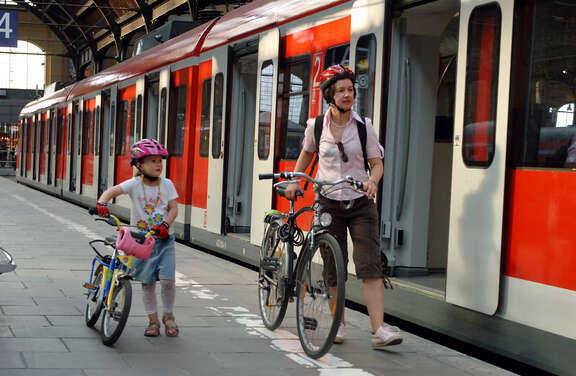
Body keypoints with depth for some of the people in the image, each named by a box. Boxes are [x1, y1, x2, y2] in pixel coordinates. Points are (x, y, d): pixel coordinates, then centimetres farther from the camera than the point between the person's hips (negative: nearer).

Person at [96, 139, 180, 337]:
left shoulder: (167, 184, 1)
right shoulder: (135, 184, -5)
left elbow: (173, 208, -2)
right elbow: (113, 191, -17)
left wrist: (165, 224, -19)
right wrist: (102, 202, -37)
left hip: (164, 239, 0)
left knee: (167, 280, -10)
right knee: (147, 282, 4)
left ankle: (168, 315, 13)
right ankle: (153, 320, 19)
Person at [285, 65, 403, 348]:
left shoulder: (363, 125, 0)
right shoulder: (316, 126, 2)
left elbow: (377, 162, 1)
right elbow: (306, 155, 21)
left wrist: (372, 180, -19)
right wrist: (294, 181, 10)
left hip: (360, 204, -1)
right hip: (329, 204, 1)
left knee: (370, 266, -12)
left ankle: (379, 330, -17)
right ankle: (339, 324, 21)